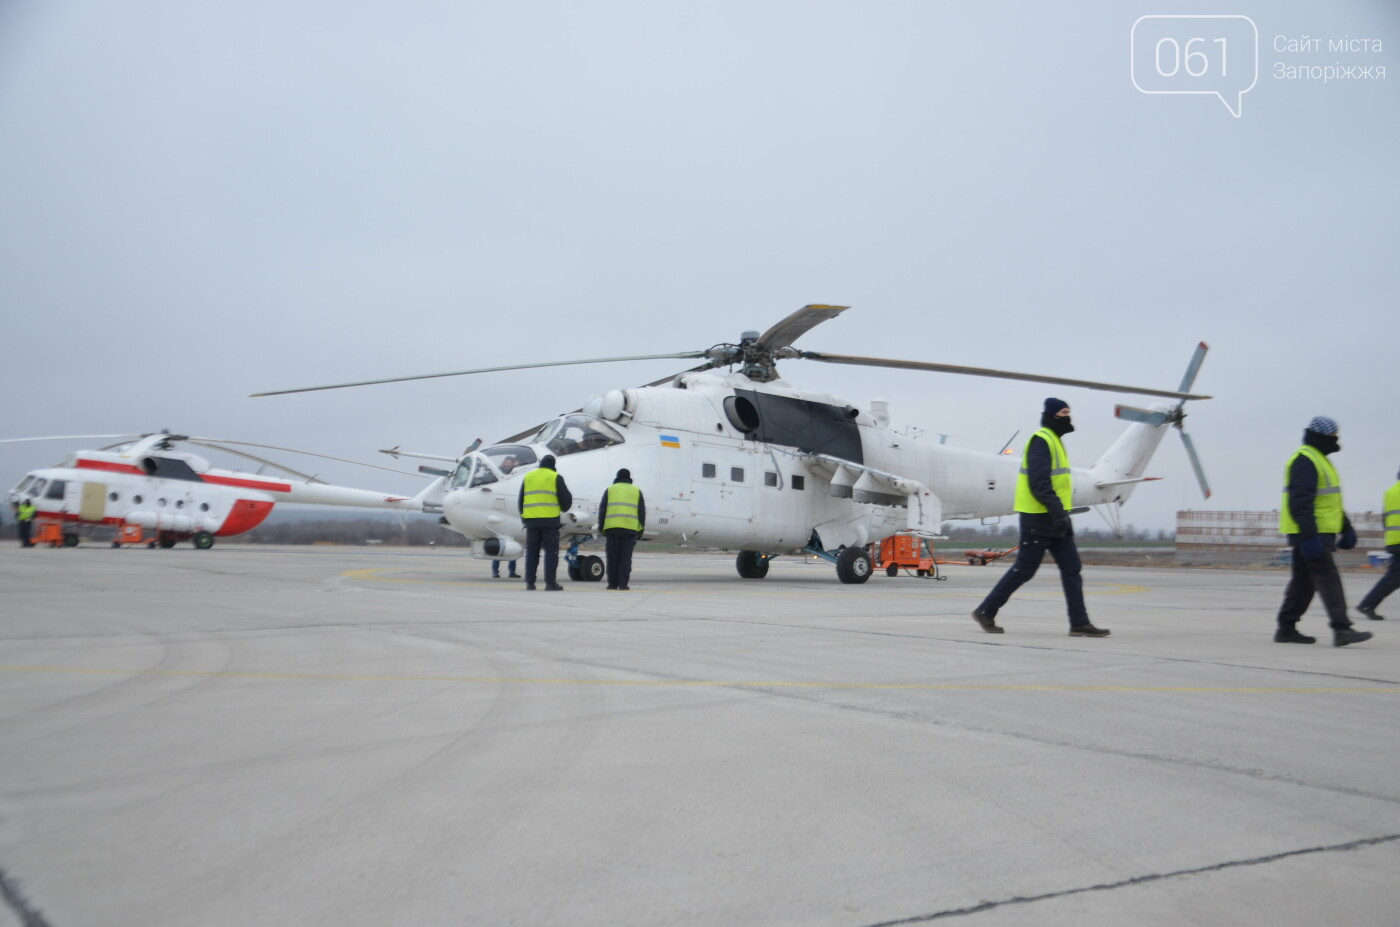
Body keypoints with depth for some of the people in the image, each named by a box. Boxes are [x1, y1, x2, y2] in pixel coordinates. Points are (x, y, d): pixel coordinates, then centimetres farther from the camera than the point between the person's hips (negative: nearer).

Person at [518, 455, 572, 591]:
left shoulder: (528, 477, 13)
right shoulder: (556, 478, 0)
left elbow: (521, 500, 15)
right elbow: (566, 498, -1)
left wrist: (524, 517, 24)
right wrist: (564, 508, 21)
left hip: (531, 520, 4)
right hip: (550, 520, -4)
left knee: (532, 551, 8)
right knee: (551, 551, -1)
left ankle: (530, 582, 5)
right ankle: (550, 582, -6)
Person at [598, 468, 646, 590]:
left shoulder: (610, 490, 12)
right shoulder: (636, 491, 14)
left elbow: (602, 510, 8)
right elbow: (642, 512, 11)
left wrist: (602, 529, 11)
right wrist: (640, 532, 13)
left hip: (612, 528, 0)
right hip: (630, 529, 0)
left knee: (612, 557, 5)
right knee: (626, 557, 2)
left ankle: (612, 584, 5)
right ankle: (623, 584, -3)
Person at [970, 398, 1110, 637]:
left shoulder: (1055, 441, 18)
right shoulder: (1041, 441, -13)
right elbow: (1038, 482, -22)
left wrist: (1060, 512, 21)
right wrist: (1057, 510, -28)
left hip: (1055, 518, 10)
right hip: (1038, 518, -10)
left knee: (1072, 569, 5)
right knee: (1024, 569, -4)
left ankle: (1080, 623, 7)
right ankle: (985, 612, 7)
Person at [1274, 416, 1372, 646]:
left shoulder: (1318, 459, 21)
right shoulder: (1304, 461, -14)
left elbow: (1331, 500, 29)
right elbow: (1300, 502, -23)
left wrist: (1346, 528, 26)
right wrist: (1309, 536, -28)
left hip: (1318, 533, 11)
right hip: (1310, 534, -11)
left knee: (1303, 582, 10)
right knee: (1328, 580, -12)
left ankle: (1286, 629, 14)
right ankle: (1341, 630, -13)